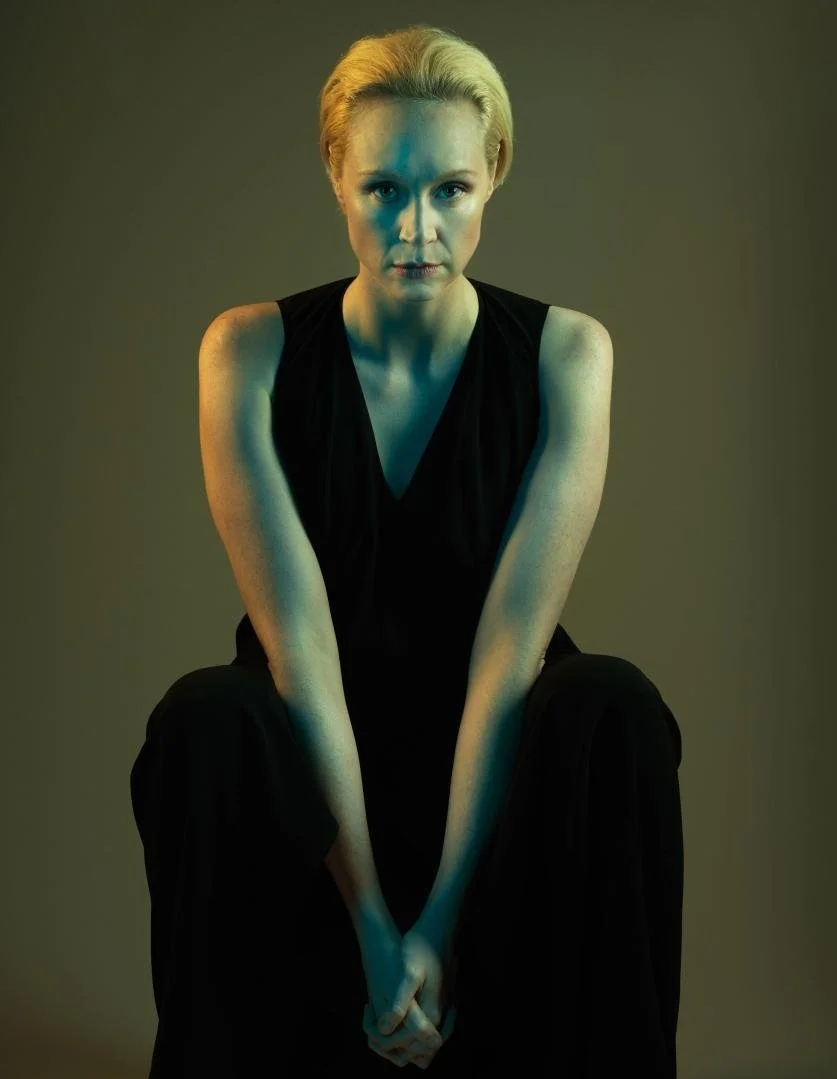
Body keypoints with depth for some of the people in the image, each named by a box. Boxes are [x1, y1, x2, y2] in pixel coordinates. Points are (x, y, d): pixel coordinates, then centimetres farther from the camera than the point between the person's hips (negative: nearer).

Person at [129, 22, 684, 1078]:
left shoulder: (565, 353, -9)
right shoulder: (251, 351, -10)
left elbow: (512, 644, -16)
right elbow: (298, 637, -17)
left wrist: (443, 919, -22)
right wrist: (372, 921, -22)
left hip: (494, 760, 1)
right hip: (315, 766, 0)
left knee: (614, 708, -32)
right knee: (204, 717, -33)